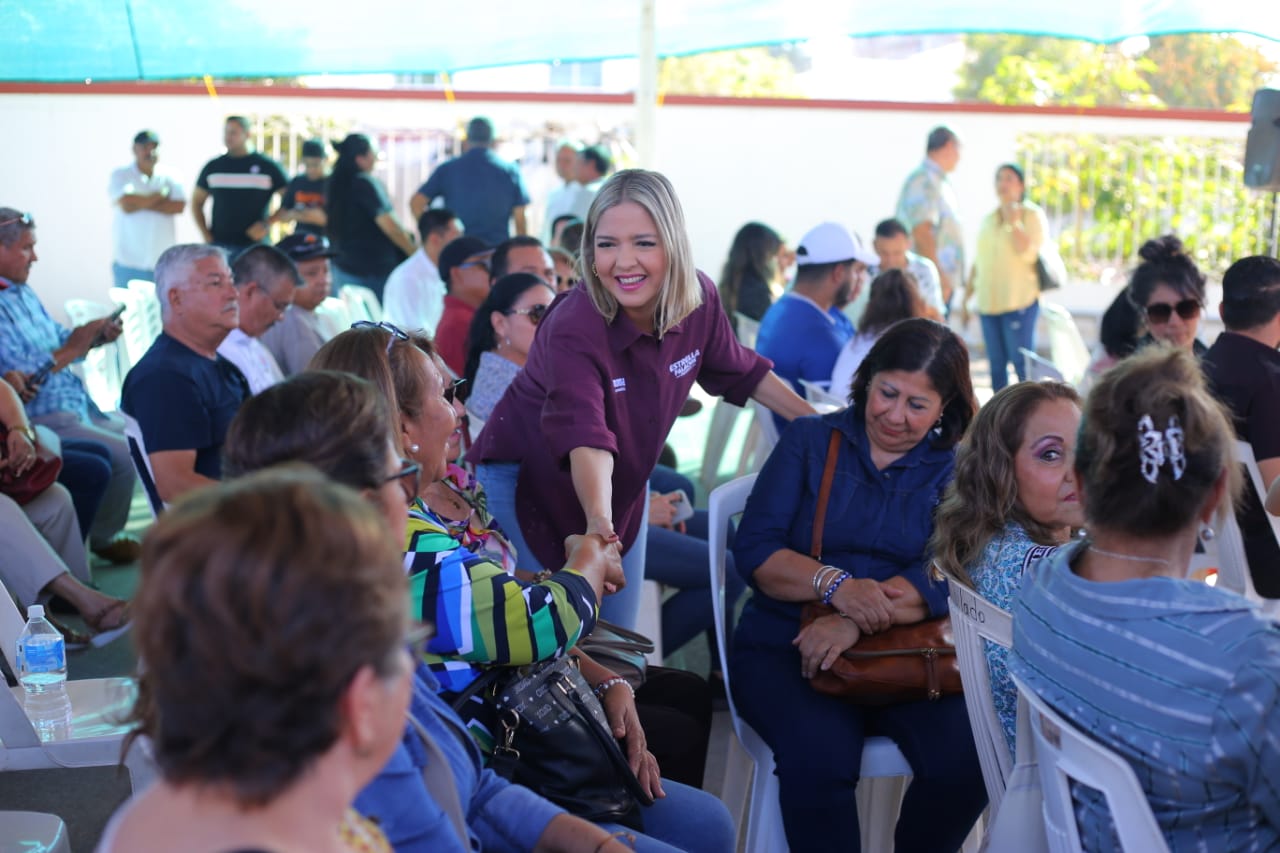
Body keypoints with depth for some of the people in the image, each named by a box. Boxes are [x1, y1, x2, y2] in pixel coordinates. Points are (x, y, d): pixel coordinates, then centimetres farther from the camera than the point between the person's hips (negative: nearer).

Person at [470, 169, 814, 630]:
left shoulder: (699, 299, -15)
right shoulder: (572, 329, -33)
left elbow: (740, 371, 4)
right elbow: (586, 436, -47)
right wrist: (598, 521, -63)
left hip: (624, 486, 6)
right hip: (528, 483, -5)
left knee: (619, 643, 12)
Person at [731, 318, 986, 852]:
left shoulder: (955, 467, 7)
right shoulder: (809, 440, 8)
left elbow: (946, 578, -8)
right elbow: (755, 550, -1)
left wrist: (856, 624, -24)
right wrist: (835, 585, -20)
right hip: (786, 647, -1)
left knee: (967, 758, -25)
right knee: (820, 756, -31)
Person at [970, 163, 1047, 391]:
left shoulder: (1032, 215, 0)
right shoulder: (988, 219, 18)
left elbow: (1028, 253, -14)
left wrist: (1013, 221, -16)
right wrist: (968, 294, 18)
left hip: (1019, 301, -6)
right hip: (988, 302, 6)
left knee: (1022, 363, -7)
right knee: (996, 362, 8)